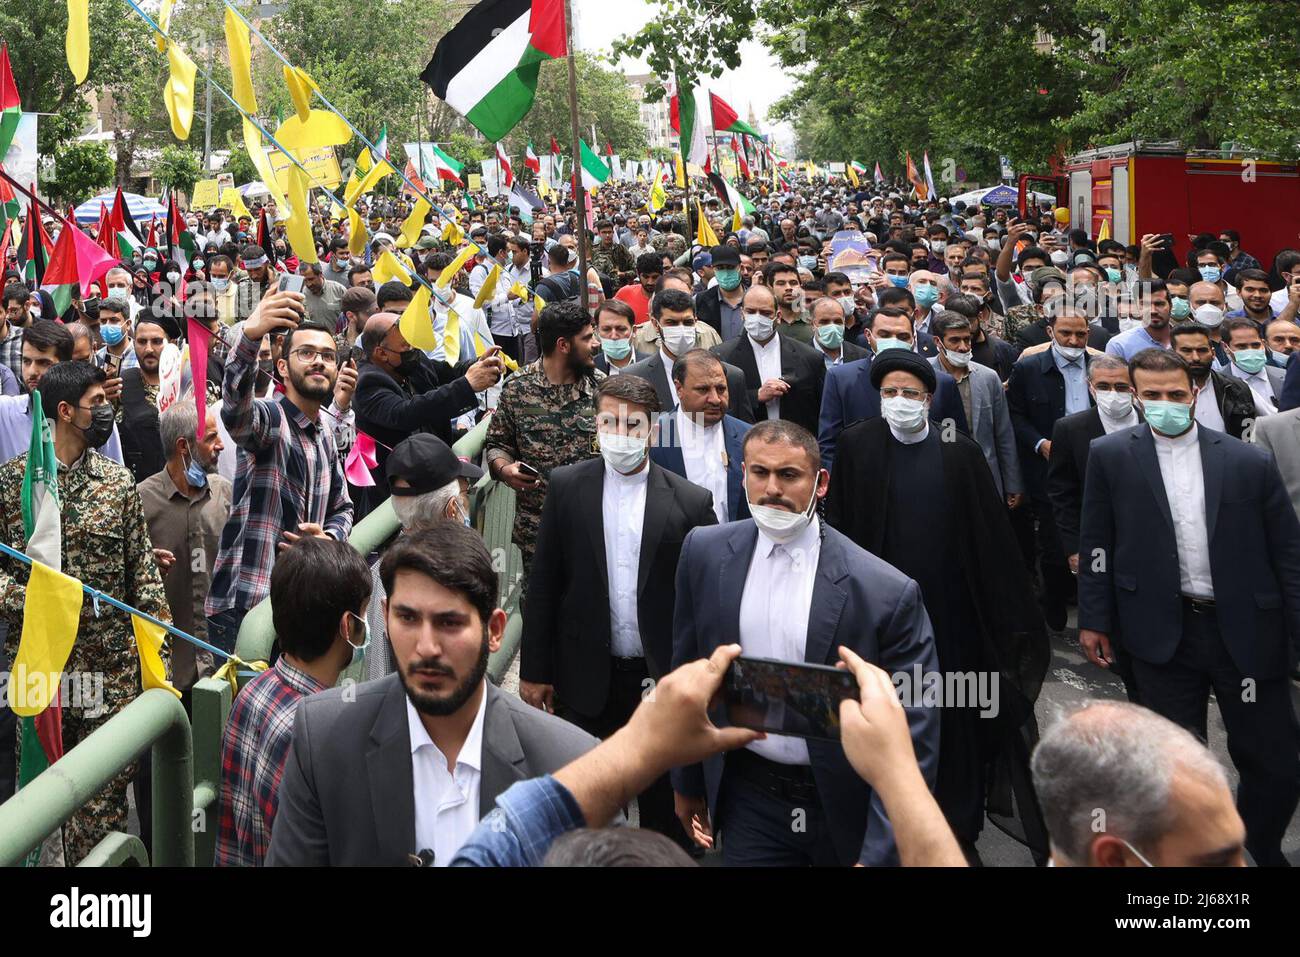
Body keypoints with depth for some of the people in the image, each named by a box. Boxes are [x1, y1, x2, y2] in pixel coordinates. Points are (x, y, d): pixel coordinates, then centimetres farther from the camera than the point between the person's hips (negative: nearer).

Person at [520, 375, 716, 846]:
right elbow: (543, 586, 1)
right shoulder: (565, 487, -1)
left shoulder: (691, 502, -5)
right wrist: (534, 670, 1)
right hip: (587, 680, 1)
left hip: (664, 679, -1)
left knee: (666, 811, 12)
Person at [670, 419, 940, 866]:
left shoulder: (888, 593, -18)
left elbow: (912, 740, -16)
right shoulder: (705, 553, -5)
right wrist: (687, 782, 13)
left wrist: (878, 854, -20)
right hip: (748, 800, 2)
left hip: (847, 808, -2)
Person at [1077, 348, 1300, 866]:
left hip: (1246, 632, 1)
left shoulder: (1250, 462, -2)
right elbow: (1096, 544, 4)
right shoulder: (1110, 456, 0)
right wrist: (1094, 620, 3)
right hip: (1164, 635, 0)